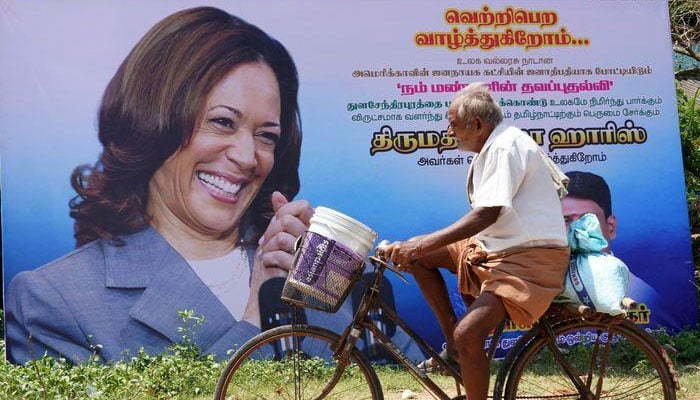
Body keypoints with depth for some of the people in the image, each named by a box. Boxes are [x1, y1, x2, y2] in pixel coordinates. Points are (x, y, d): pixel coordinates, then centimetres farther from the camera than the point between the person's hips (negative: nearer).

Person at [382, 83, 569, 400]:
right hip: (496, 247, 10)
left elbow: (486, 214, -26)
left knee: (467, 335, -26)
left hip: (531, 258, -10)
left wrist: (422, 244, -27)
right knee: (419, 257, 3)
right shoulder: (491, 149, 14)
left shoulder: (506, 146, -16)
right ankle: (453, 346, 9)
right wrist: (420, 246, 10)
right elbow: (482, 217, 16)